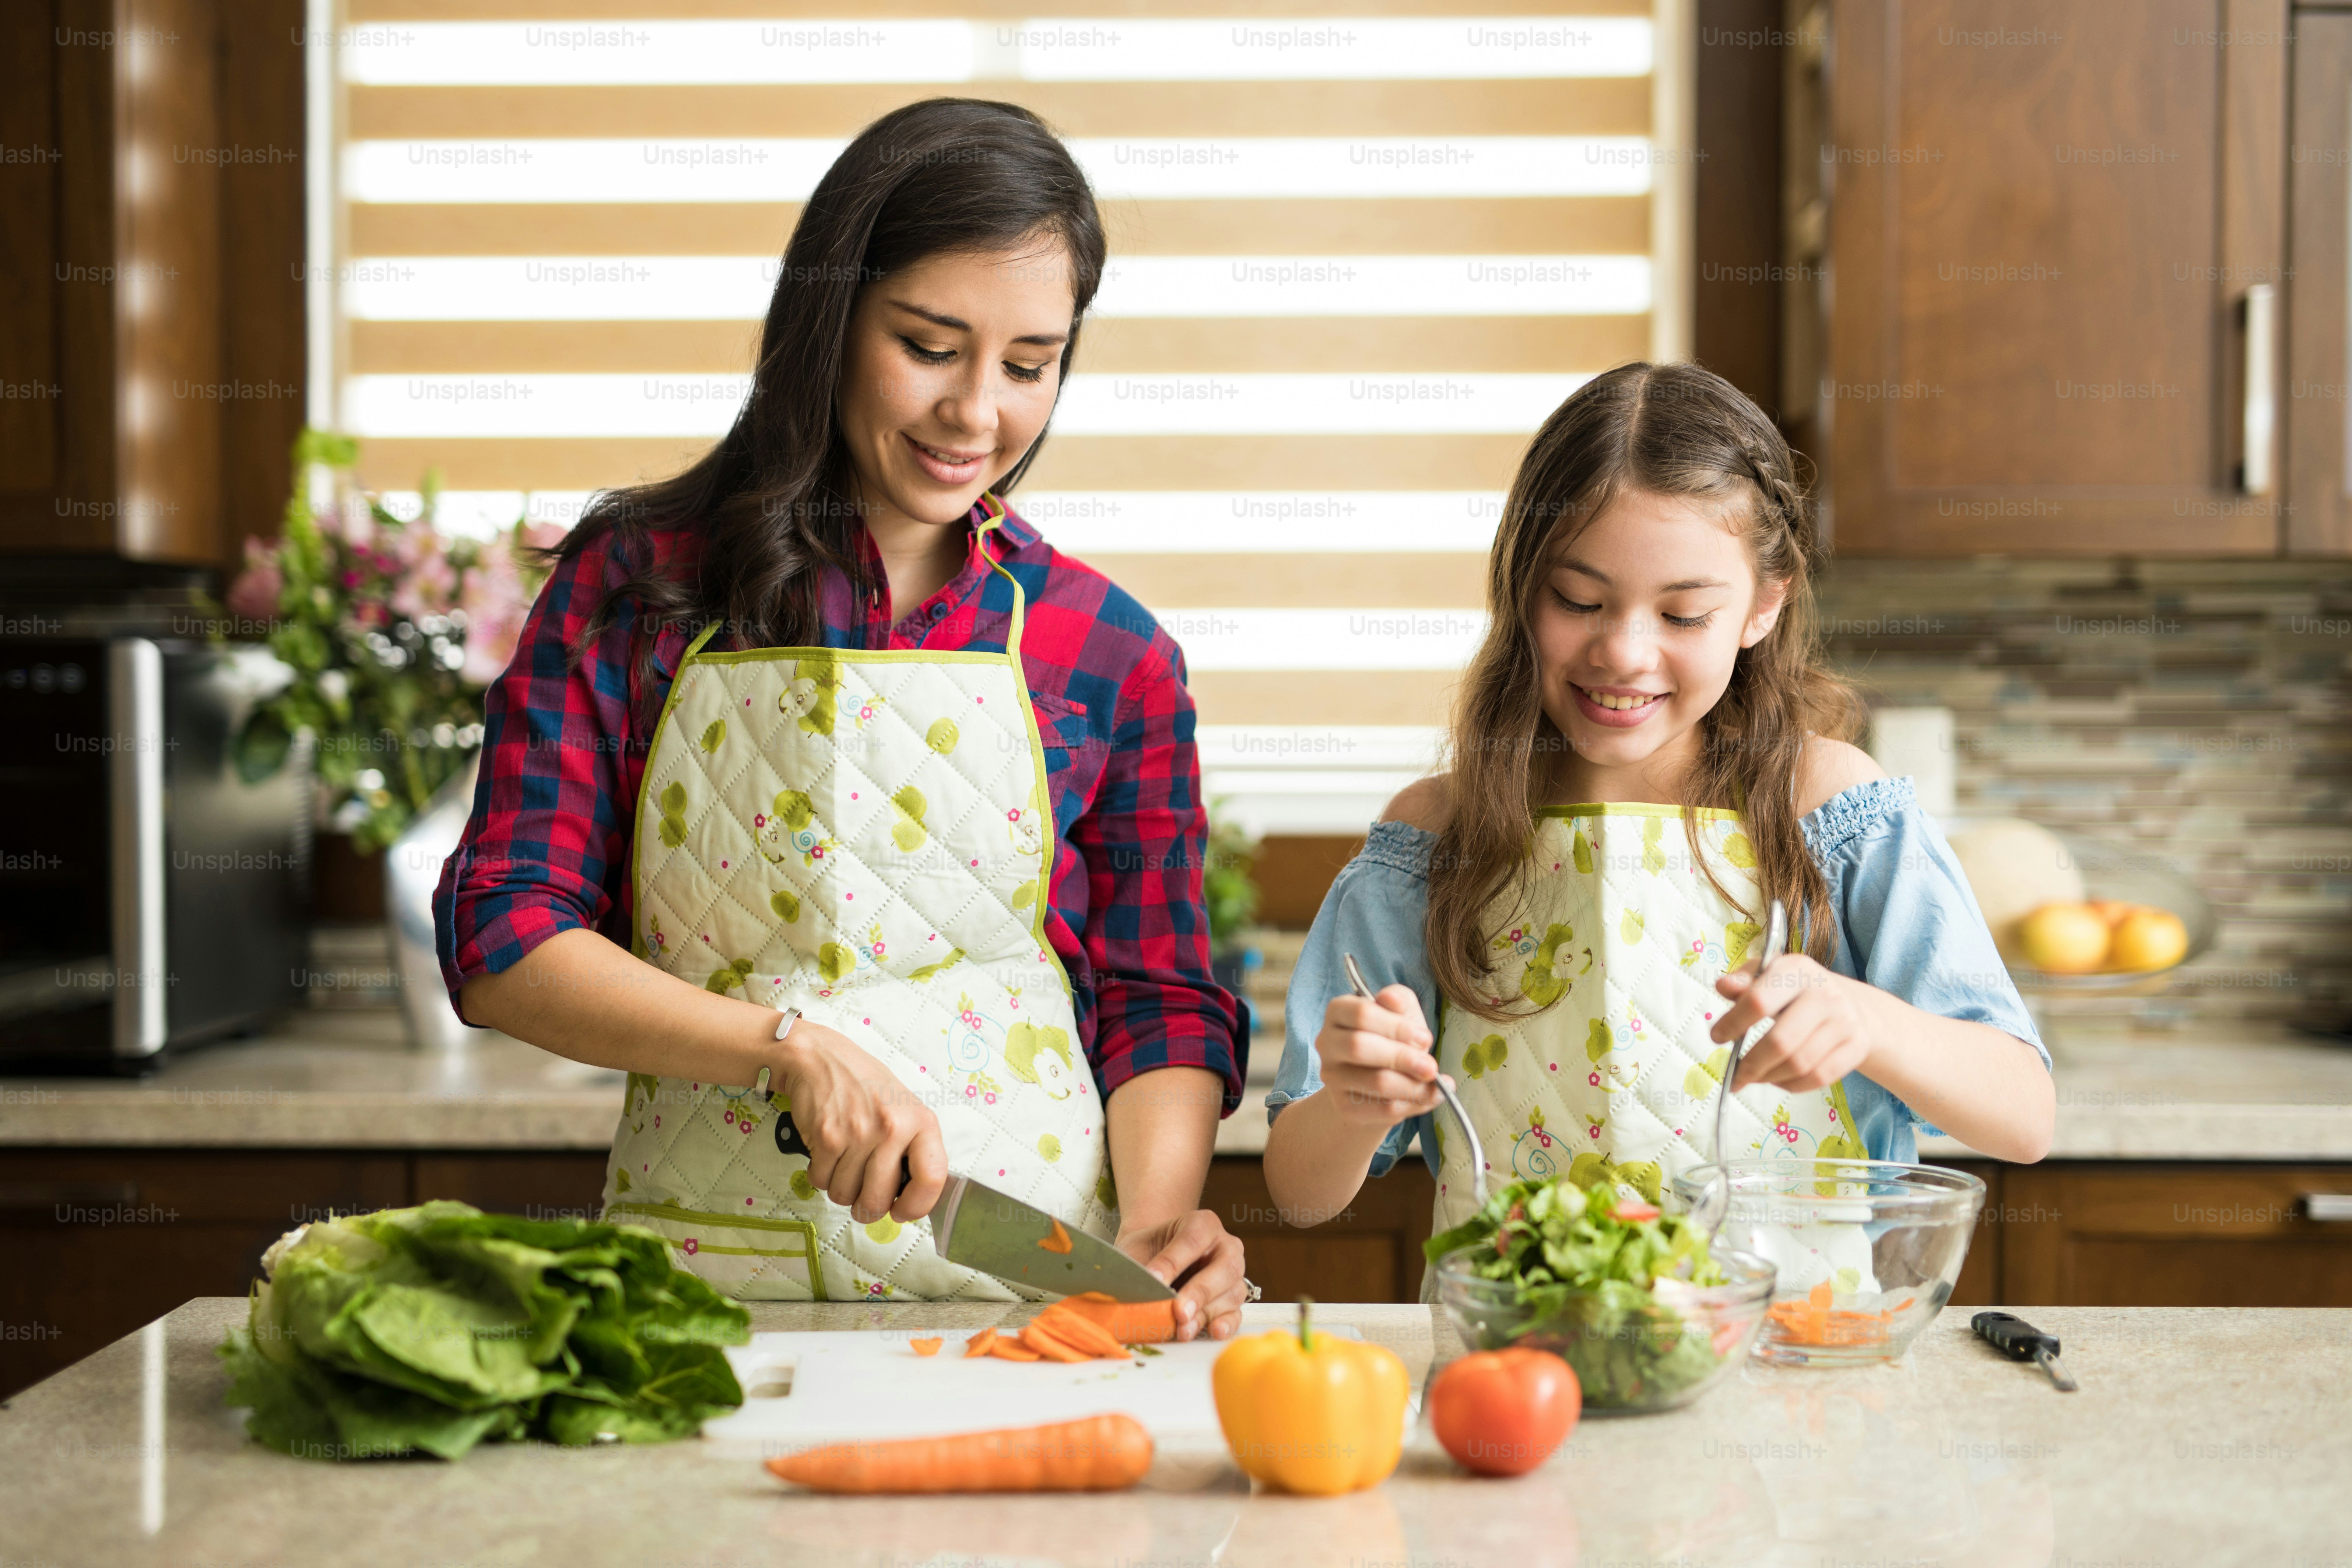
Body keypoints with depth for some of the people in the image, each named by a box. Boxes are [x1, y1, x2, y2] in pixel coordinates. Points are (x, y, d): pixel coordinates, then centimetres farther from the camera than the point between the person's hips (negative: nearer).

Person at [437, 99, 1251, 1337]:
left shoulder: (1110, 656, 5)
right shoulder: (632, 584, 3)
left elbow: (1158, 1002, 9)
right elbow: (503, 938, -1)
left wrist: (1156, 1224, -10)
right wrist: (790, 1045, -14)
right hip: (702, 1270, 0)